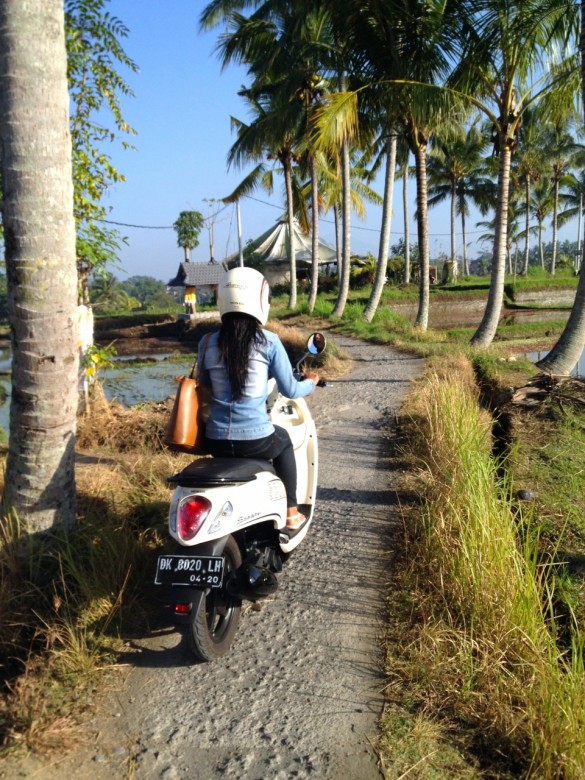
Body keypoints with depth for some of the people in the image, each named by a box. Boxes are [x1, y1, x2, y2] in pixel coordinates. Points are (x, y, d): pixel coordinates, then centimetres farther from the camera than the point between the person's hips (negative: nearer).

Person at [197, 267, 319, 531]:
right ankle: (291, 513, 36)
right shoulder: (269, 342, -9)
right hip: (255, 439, -3)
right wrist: (310, 384, 21)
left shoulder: (207, 343, 0)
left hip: (215, 441, 3)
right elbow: (290, 391, -1)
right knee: (283, 440, 31)